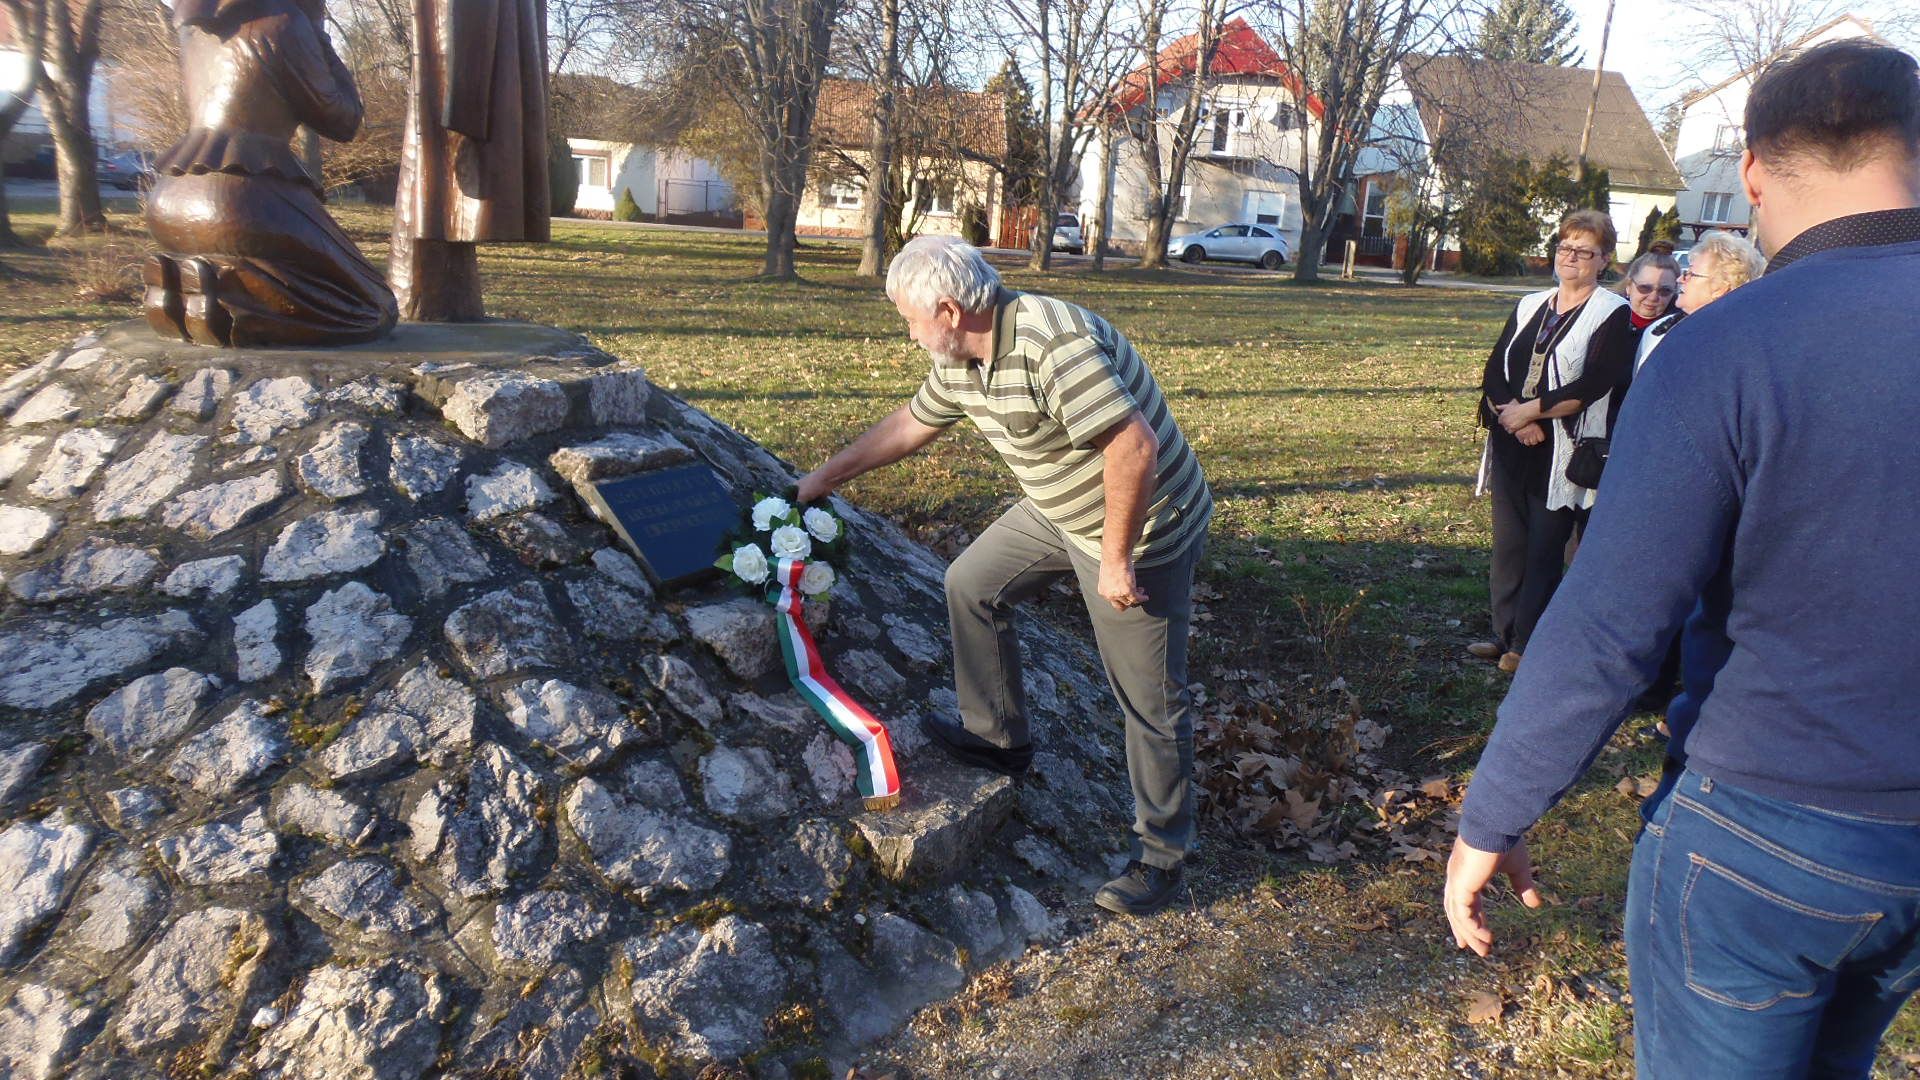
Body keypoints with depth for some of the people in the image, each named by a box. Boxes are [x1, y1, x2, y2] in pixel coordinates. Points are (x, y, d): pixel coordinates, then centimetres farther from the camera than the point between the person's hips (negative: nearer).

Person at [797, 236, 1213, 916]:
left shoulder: (1050, 343, -30)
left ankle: (1162, 854, 18)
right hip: (1057, 513, 9)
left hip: (1143, 527, -9)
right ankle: (999, 740, 29)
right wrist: (825, 478, 24)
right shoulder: (959, 359, 0)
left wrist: (1116, 560, -26)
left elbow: (1133, 448, -33)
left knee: (1148, 698, 0)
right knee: (971, 586, 14)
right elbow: (910, 425, 16)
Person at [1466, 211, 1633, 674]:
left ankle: (1526, 644, 6)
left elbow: (1591, 386, -14)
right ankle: (1504, 634, 19)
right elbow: (1494, 372, 6)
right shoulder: (1529, 306, 15)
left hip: (1563, 452, -5)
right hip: (1512, 445, 5)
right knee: (1508, 544, 9)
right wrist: (1513, 417, -11)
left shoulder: (1612, 314, -3)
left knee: (1545, 549, -1)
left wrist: (1531, 410, -14)